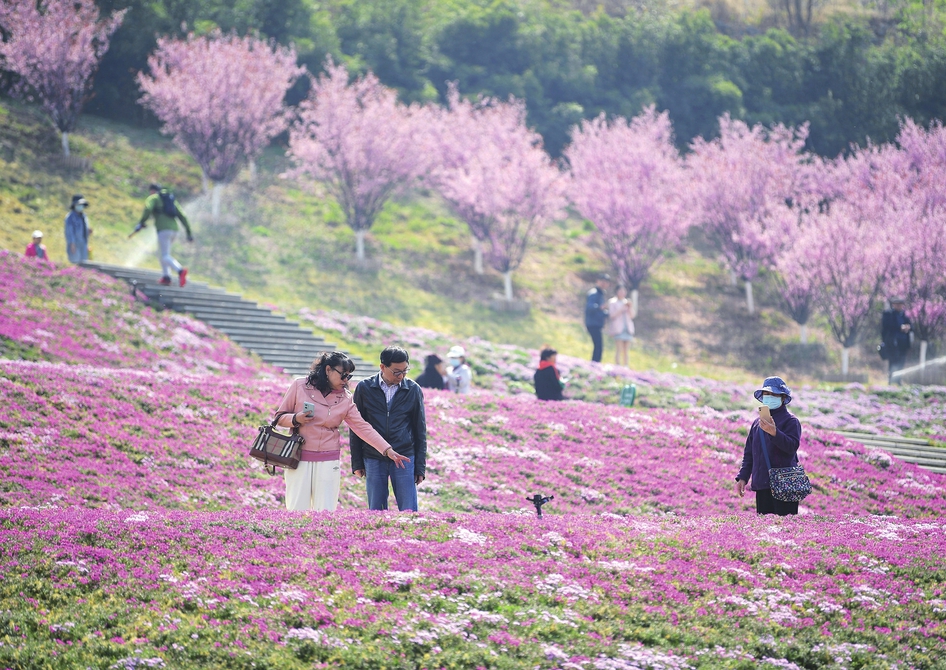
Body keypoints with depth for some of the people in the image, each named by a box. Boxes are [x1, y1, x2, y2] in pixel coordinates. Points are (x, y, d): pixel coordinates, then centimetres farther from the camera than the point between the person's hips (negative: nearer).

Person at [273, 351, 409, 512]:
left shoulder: (345, 398, 4)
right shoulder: (299, 386, -1)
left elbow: (362, 427, 0)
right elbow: (280, 417, 5)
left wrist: (388, 450, -8)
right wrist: (295, 419, -17)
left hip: (328, 462, 2)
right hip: (299, 458, -2)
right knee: (297, 510, -3)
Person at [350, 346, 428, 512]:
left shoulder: (413, 390, 2)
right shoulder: (364, 388, 0)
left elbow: (420, 430, 7)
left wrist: (420, 467, 5)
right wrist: (357, 463, 3)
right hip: (373, 460, 0)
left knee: (409, 512, -2)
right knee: (375, 511, 4)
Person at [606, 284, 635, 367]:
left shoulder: (627, 302, 19)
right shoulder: (612, 302, 4)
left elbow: (632, 317, 14)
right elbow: (612, 316, -6)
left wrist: (629, 309, -3)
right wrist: (621, 309, -12)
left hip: (628, 328, 5)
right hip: (618, 329, -5)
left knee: (625, 351, 2)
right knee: (619, 350, -13)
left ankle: (625, 367, 1)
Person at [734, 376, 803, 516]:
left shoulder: (790, 421, 0)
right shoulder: (757, 423, 19)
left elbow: (792, 446, -15)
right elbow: (748, 453, 23)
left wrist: (774, 433, -29)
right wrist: (742, 477, 14)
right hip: (761, 485, 6)